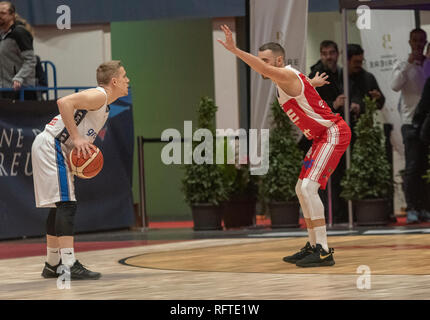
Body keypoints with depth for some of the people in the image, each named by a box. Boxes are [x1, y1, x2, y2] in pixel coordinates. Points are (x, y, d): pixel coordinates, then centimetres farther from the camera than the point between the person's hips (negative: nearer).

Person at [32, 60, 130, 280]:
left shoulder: (103, 106, 19)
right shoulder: (99, 95, -12)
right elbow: (64, 102, -26)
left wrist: (86, 149, 4)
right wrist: (76, 138, -25)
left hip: (52, 150, 11)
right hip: (50, 145, -11)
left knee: (58, 207, 15)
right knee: (66, 204, -16)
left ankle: (52, 265, 23)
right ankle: (69, 265, -21)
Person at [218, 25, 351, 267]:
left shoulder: (287, 76, -17)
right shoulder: (288, 80, 13)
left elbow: (265, 70, -39)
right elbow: (307, 83, 37)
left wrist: (235, 50, -48)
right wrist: (314, 82, 61)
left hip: (333, 133, -11)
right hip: (322, 137, 11)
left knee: (309, 187, -21)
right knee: (302, 190, 15)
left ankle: (324, 251, -22)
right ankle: (314, 246, 24)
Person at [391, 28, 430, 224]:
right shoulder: (403, 66, 5)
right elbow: (395, 86, -12)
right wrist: (408, 64, -15)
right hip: (411, 121, -3)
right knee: (412, 166, -7)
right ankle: (411, 209, -7)